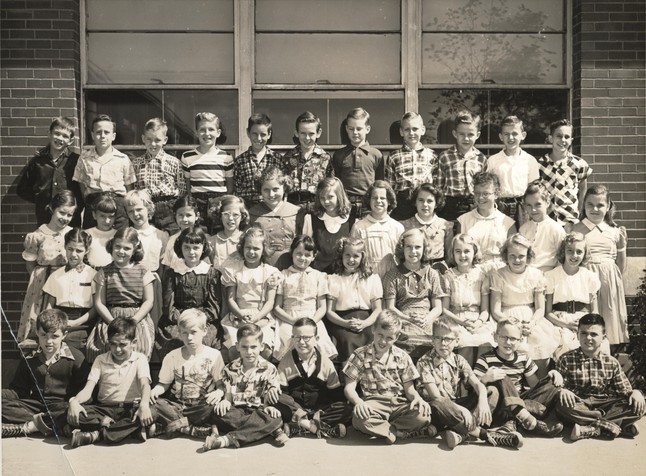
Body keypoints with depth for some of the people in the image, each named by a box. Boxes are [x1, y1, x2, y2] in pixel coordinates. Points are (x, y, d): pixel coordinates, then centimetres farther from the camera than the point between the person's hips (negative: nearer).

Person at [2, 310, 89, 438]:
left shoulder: (75, 357, 0)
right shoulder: (29, 360, 11)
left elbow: (85, 389, -1)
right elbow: (17, 390, 11)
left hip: (61, 406, -3)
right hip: (35, 404, 3)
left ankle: (29, 426, -29)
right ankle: (37, 421, -27)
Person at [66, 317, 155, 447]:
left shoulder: (140, 359, 3)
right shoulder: (101, 360, 8)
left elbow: (144, 384, -14)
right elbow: (88, 389, -2)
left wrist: (144, 404, -37)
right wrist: (74, 401, -25)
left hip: (130, 408, -1)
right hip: (105, 409, 1)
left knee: (151, 413, -35)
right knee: (73, 414, -26)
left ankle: (95, 435, -33)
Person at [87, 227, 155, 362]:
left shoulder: (142, 272, 8)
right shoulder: (104, 272, 9)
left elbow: (148, 301, 4)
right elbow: (99, 303, 6)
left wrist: (133, 321, -9)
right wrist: (114, 322, -8)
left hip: (138, 318, -1)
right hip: (110, 318, 1)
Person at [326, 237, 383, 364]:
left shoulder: (372, 278, 17)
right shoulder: (333, 279, 13)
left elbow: (378, 309, 9)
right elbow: (329, 311, 6)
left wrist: (364, 323, -12)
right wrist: (346, 323, -13)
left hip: (366, 320, 1)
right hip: (340, 322, -1)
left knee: (374, 337, -31)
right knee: (348, 339, -34)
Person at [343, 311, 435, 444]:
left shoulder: (402, 357, 12)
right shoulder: (360, 355, 5)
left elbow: (409, 388, 11)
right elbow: (349, 388, 1)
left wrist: (417, 398, -14)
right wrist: (358, 402, -22)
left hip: (400, 404, 2)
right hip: (374, 404, -2)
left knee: (423, 415, -30)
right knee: (359, 417, -38)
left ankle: (379, 428, -18)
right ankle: (401, 433, -21)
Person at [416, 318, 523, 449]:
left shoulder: (459, 361, 6)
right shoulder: (424, 362, -8)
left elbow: (478, 384, -8)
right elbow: (435, 396, -17)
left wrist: (483, 401, -31)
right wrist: (461, 411, -29)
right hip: (438, 412, -5)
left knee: (492, 392, -11)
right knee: (438, 404, -41)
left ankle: (460, 434, -31)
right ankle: (486, 434, -26)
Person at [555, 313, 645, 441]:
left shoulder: (612, 363, 8)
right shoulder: (566, 360, 1)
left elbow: (624, 390, 8)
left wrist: (635, 392, -15)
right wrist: (562, 391, -27)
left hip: (605, 406, 2)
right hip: (579, 407, -2)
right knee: (562, 405, -36)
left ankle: (590, 429, -30)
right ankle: (612, 425, -27)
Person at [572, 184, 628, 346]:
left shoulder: (614, 231, 6)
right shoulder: (577, 230, -1)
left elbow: (621, 269, 10)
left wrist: (622, 245, -1)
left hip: (609, 281, 2)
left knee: (609, 318, 5)